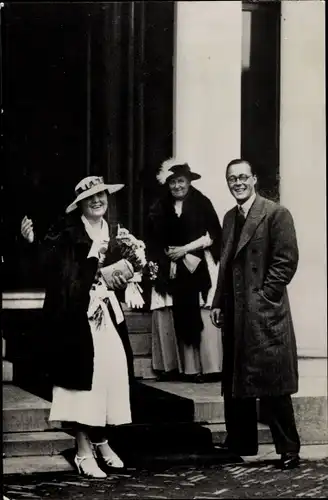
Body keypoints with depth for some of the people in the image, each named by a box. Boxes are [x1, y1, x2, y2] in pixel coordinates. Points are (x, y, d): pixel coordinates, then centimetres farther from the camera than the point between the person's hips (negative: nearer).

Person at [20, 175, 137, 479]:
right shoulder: (66, 231, -6)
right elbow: (48, 263, -19)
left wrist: (122, 281, 8)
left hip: (106, 312, 6)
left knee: (113, 370, 1)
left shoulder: (111, 233, 13)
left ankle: (101, 440, 19)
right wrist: (32, 240, -34)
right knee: (85, 373, -5)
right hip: (77, 314, -6)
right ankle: (84, 450, 3)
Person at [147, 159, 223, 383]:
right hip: (170, 269, 3)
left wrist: (185, 249, -9)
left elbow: (213, 235, -3)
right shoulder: (160, 209, 10)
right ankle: (173, 367, 1)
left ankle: (206, 367, -5)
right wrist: (168, 261, -6)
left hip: (199, 268, -3)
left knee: (200, 318, -8)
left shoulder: (202, 204, 1)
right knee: (173, 317, -3)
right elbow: (154, 242, 8)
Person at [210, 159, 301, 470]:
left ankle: (288, 449, 3)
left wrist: (263, 297, -14)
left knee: (272, 385, -6)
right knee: (236, 382, 11)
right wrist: (218, 303, 11)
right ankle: (240, 444, 21)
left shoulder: (276, 214, -6)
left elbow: (286, 261, -11)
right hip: (234, 314, 7)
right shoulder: (229, 218, 16)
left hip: (265, 313, -7)